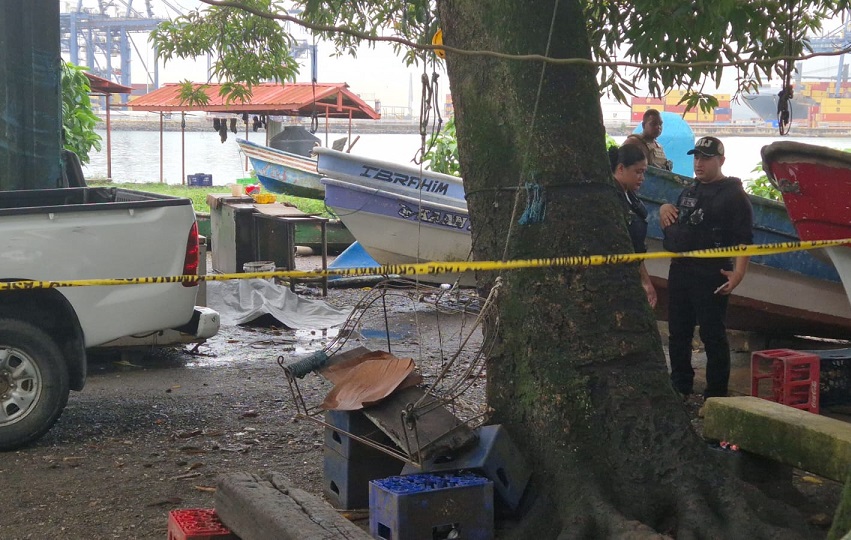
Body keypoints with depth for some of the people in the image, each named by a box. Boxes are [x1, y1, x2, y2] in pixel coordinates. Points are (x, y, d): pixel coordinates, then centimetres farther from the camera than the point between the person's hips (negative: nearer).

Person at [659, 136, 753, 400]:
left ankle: (716, 395, 3)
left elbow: (744, 240, -15)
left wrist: (738, 272, -27)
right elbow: (671, 228, 31)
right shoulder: (689, 192, 18)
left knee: (713, 336, -3)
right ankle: (680, 388, 26)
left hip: (711, 276, -8)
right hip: (680, 270, 8)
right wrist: (664, 210, 10)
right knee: (678, 333, 14)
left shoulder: (734, 195, -6)